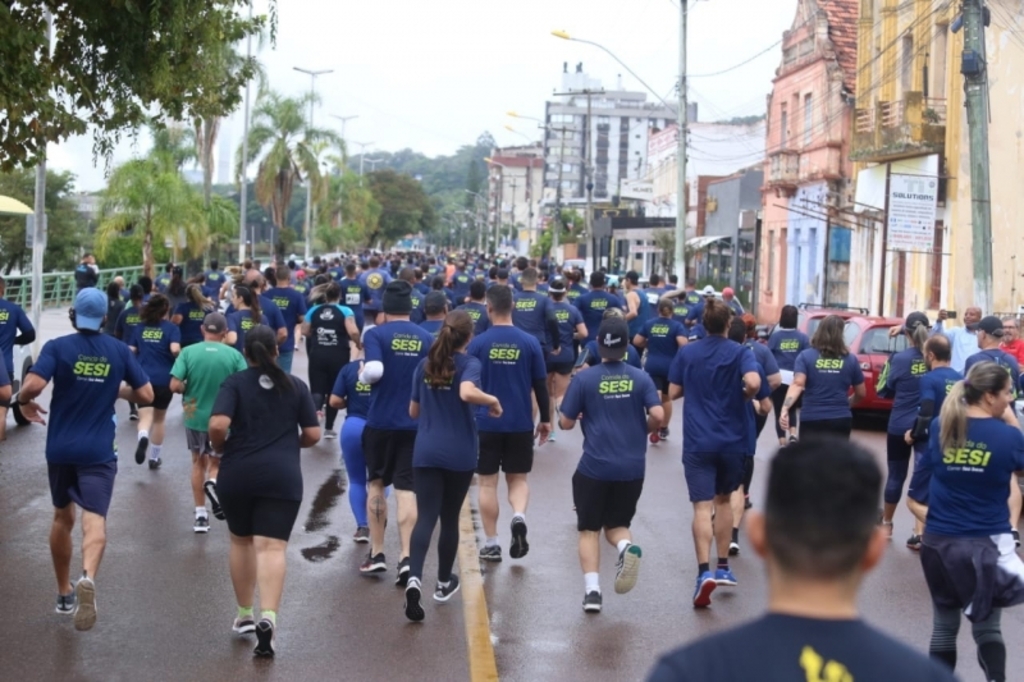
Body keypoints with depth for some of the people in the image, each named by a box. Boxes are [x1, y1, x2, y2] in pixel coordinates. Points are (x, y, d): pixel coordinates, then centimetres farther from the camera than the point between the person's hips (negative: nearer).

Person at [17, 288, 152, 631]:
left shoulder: (57, 347, -5)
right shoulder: (119, 350, 2)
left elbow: (33, 384, -19)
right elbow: (145, 394, 4)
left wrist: (24, 402, 2)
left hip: (60, 448, 1)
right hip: (98, 451, -1)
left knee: (62, 517, 20)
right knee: (94, 519, -11)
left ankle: (64, 593, 29)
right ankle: (88, 578, -40)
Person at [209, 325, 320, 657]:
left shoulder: (235, 382, -1)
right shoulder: (296, 386, 6)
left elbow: (218, 424, -15)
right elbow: (313, 434, 5)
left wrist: (219, 448, 5)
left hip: (237, 474, 0)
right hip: (282, 476, 0)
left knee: (241, 541, 20)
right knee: (272, 547, -7)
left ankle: (245, 614, 29)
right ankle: (268, 617, -26)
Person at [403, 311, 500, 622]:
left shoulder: (425, 364, 7)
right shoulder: (469, 363, -7)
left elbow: (413, 412, 14)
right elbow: (467, 393, -30)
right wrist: (493, 401, -13)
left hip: (426, 452, 2)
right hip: (460, 454, -2)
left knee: (425, 517, -4)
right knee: (450, 517, 14)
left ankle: (414, 578, -27)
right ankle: (444, 582, 28)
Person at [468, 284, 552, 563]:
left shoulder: (478, 343, -6)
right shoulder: (530, 342, -3)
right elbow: (541, 385, 2)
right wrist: (546, 419, 13)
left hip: (486, 424, -1)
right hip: (521, 424, 1)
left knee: (487, 483, 9)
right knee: (518, 478, 15)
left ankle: (491, 544, 10)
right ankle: (519, 516, -14)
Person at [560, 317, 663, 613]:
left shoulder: (584, 378, -4)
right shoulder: (640, 378, 1)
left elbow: (566, 423, -2)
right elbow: (658, 416, -7)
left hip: (594, 467, -2)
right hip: (632, 468, 2)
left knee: (589, 529, 11)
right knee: (616, 525, 17)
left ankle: (592, 590, -2)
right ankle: (627, 546, -17)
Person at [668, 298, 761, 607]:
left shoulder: (687, 353, 3)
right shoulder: (740, 352, -4)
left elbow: (673, 392, 6)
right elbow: (753, 382, -22)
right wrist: (744, 396, -1)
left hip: (697, 441, 0)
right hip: (732, 440, 0)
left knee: (702, 506, -7)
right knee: (723, 500, 20)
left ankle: (704, 571, -24)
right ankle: (723, 567, 25)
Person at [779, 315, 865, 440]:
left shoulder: (806, 356, 0)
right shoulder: (851, 360, 4)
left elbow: (797, 384, -16)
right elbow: (861, 393, 13)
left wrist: (784, 409, -26)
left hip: (811, 419, -1)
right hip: (840, 420, 1)